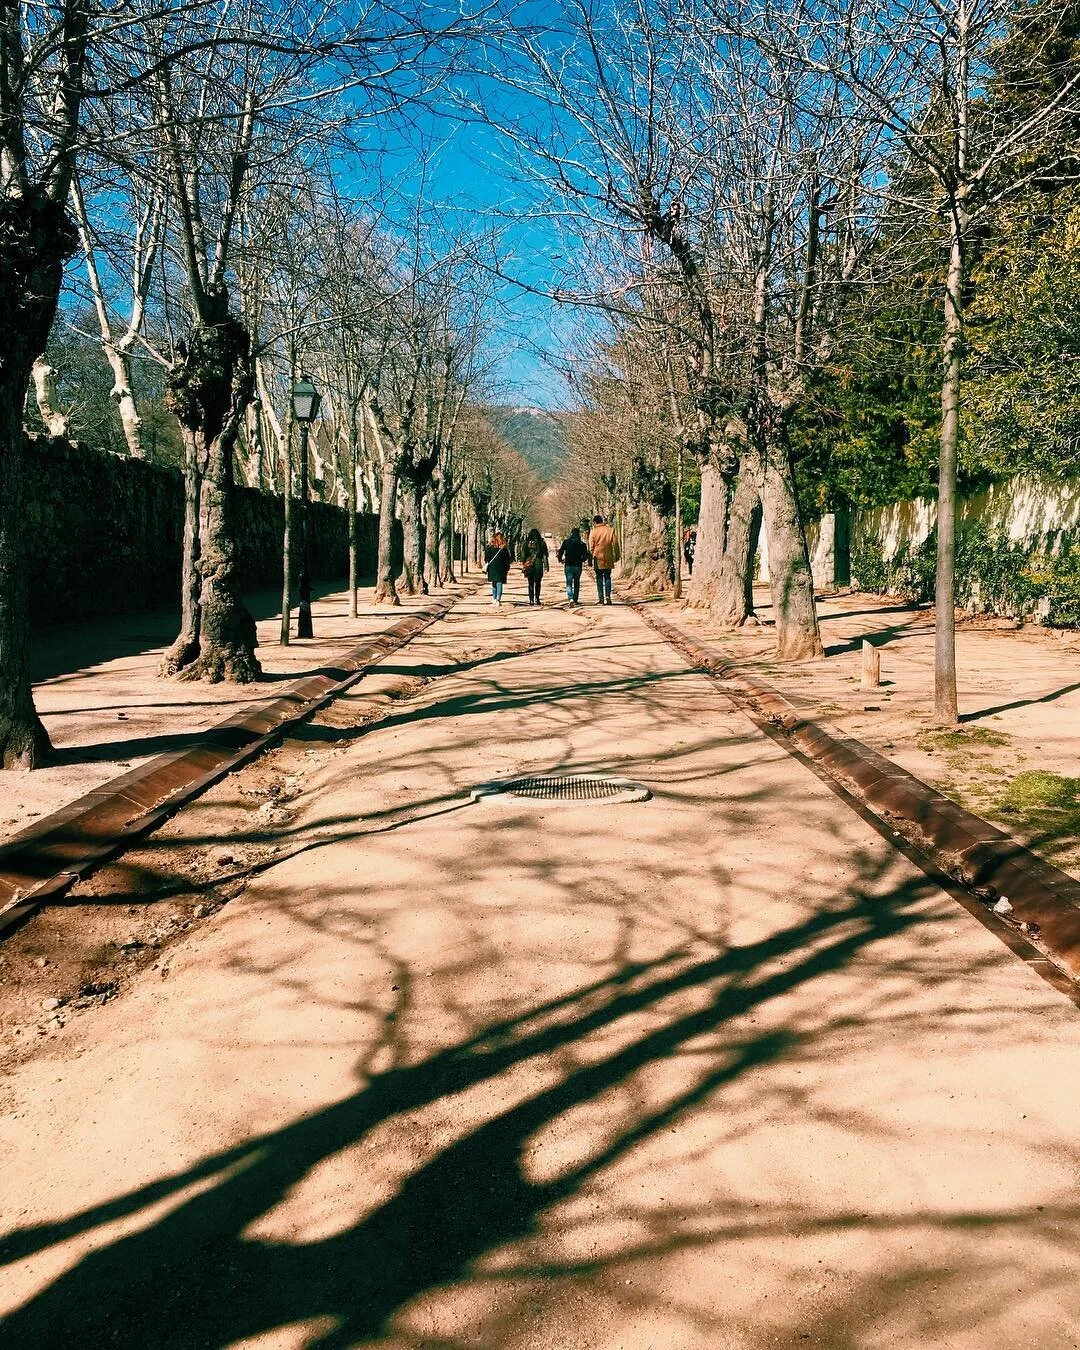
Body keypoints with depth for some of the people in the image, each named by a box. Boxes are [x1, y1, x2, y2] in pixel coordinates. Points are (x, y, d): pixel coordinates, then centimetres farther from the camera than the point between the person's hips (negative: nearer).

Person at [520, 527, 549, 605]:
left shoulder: (527, 543, 0)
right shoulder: (542, 543, 0)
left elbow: (523, 555, 1)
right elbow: (545, 555, 0)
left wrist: (523, 565, 7)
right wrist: (546, 565, 4)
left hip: (529, 566, 0)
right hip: (538, 565, 0)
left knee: (531, 584, 6)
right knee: (537, 583, 8)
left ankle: (531, 600, 2)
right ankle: (536, 599, 0)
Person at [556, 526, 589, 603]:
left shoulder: (566, 542, -1)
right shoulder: (581, 544, 1)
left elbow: (560, 552, -6)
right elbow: (586, 556, -3)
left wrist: (560, 559, 12)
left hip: (568, 566, -1)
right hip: (578, 566, 1)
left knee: (569, 583, 0)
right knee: (576, 583, 17)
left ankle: (571, 598, -22)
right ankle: (575, 600, 20)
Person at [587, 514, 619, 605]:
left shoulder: (593, 531, -2)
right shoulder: (610, 530, 3)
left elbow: (591, 546, -1)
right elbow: (615, 543, 3)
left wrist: (591, 557, 7)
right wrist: (617, 555, 10)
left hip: (598, 557, -2)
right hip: (608, 558, 2)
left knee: (599, 578, 4)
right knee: (607, 577, 8)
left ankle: (600, 598, -1)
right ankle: (607, 596, -4)